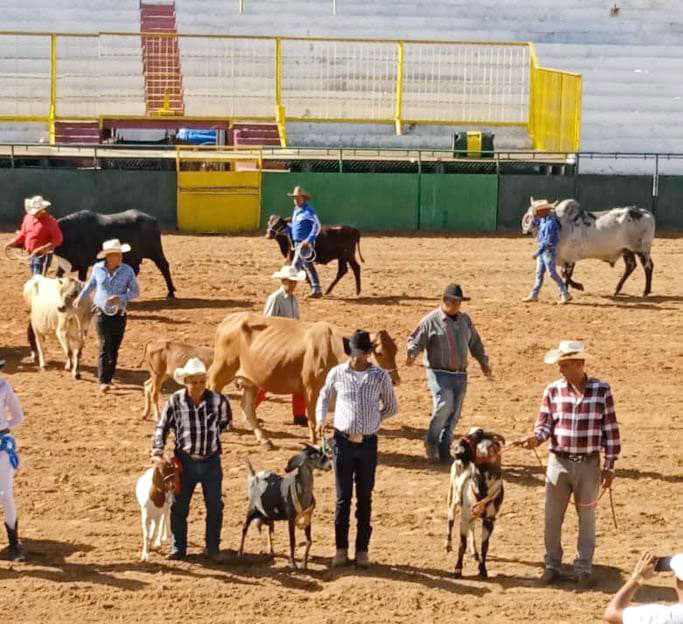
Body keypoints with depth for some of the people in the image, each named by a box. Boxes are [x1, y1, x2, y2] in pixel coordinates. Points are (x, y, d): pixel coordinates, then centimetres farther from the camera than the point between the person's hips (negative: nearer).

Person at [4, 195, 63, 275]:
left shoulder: (50, 221, -16)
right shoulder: (28, 217, 4)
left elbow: (58, 239, -16)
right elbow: (23, 234, 18)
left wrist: (44, 248, -26)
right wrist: (12, 243, 6)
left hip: (43, 255, -8)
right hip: (31, 254, 8)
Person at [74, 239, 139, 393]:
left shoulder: (127, 271, -7)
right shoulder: (97, 268, -3)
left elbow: (135, 291, -3)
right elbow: (91, 283, 17)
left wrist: (121, 298, -19)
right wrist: (80, 297, 23)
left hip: (119, 315, 1)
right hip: (102, 313, -1)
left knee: (114, 348, 7)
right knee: (105, 346, -10)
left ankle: (108, 378, 22)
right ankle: (103, 382, -11)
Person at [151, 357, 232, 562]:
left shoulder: (217, 400, -8)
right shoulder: (175, 401, -10)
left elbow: (225, 422, 12)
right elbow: (162, 428, -2)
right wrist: (157, 452, -10)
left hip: (211, 461, 1)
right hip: (185, 461, 0)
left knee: (215, 507, 8)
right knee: (179, 507, 7)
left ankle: (212, 548, 22)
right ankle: (178, 548, 21)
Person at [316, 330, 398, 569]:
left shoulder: (380, 376, -2)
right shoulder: (337, 373, 0)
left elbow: (391, 407, 11)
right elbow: (324, 396, 18)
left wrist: (369, 421, 3)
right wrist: (320, 419, 1)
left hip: (368, 443, 0)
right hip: (343, 441, 0)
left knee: (365, 498, 6)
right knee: (343, 497, 3)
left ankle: (362, 550, 13)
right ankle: (341, 549, 10)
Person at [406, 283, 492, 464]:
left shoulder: (465, 320, 14)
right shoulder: (431, 320, -4)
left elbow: (475, 343, 25)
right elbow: (416, 340, -6)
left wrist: (483, 362, 24)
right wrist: (411, 354, -24)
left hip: (460, 374, 6)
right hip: (439, 373, -6)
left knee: (454, 414, 3)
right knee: (444, 405, -22)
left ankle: (444, 450, 12)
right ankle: (431, 442, -3)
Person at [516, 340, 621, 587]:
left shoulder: (601, 390, -5)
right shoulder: (553, 391, -3)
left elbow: (611, 430, -2)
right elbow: (545, 424, -1)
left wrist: (609, 466, -3)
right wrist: (535, 439, -24)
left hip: (588, 465, -1)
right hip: (559, 462, 1)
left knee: (587, 519, 10)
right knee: (552, 518, 8)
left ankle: (583, 569, 22)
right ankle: (552, 565, 23)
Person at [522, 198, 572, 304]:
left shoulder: (550, 223, -22)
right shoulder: (542, 220, 7)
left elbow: (548, 241, -26)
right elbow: (537, 223, 33)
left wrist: (537, 252, -27)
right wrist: (535, 216, 15)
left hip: (549, 251, -10)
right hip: (542, 251, 10)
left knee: (552, 274, -5)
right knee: (539, 273, 12)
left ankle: (566, 295, 1)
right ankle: (534, 295, 17)